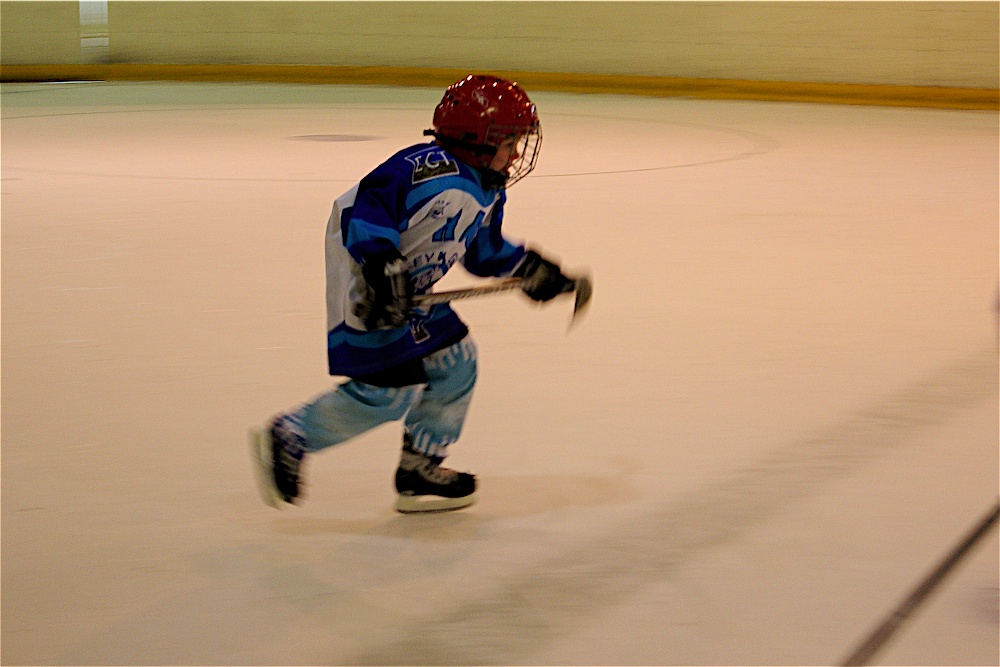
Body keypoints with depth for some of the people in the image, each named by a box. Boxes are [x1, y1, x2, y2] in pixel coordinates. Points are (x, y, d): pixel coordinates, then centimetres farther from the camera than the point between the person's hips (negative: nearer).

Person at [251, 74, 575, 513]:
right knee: (389, 391, -12)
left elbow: (484, 250, 24)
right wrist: (381, 264, -36)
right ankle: (286, 440, 3)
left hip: (410, 295, 11)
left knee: (456, 361, 12)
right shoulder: (428, 167, -23)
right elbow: (368, 203, -29)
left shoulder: (488, 194, 9)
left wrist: (526, 266, 14)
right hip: (364, 290, -11)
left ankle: (419, 470, 26)